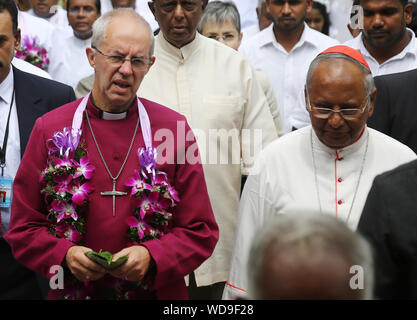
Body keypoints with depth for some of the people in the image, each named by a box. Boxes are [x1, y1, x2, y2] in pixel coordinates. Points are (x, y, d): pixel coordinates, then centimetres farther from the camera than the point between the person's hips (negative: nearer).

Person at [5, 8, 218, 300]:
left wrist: (152, 257, -19)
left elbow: (201, 232, -2)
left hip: (157, 292, 0)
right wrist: (65, 254, -18)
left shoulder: (175, 128, -3)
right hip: (73, 292, 0)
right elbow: (23, 229, 0)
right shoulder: (50, 129, -3)